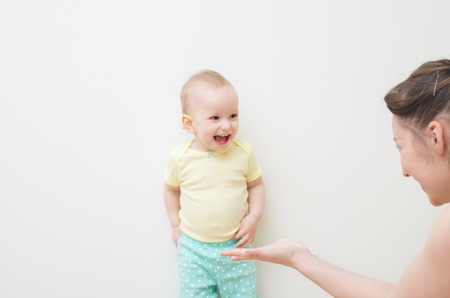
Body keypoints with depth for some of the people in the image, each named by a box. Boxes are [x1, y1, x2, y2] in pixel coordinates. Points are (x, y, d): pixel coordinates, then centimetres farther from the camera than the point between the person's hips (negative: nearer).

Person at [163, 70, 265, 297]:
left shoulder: (243, 152, -12)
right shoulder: (181, 158, -13)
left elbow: (256, 185, 4)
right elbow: (171, 188, 5)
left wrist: (254, 217, -8)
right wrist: (175, 226, 6)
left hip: (236, 246, 0)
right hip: (193, 249, 0)